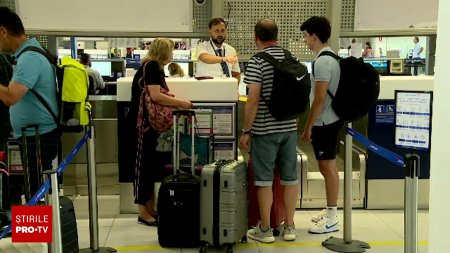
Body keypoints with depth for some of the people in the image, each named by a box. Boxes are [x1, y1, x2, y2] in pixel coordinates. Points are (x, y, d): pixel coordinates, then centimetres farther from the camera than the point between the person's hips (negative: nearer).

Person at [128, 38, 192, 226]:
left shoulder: (154, 67, 16)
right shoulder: (151, 66, -13)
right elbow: (155, 96, -22)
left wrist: (178, 105, 6)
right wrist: (181, 103, -13)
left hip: (149, 122, 10)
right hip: (142, 122, -10)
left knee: (150, 165, 12)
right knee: (143, 165, -4)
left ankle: (150, 209, 20)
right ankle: (143, 213, 3)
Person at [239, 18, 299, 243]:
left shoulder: (257, 61, -11)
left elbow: (253, 100, -17)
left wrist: (246, 131, -11)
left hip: (265, 129, -5)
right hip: (289, 127, 6)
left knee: (264, 179, 3)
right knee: (290, 177, 10)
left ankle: (265, 230, 10)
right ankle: (289, 226, 18)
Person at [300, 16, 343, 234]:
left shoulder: (322, 61, -19)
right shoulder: (331, 57, 12)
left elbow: (319, 99, -22)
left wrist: (308, 126, -16)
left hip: (324, 122, -10)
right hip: (331, 120, 10)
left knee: (327, 168, -3)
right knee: (329, 167, 16)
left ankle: (331, 219, 5)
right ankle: (330, 211, 27)